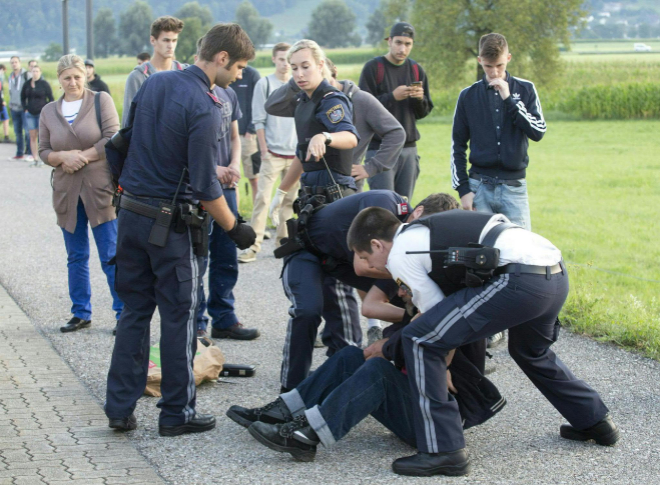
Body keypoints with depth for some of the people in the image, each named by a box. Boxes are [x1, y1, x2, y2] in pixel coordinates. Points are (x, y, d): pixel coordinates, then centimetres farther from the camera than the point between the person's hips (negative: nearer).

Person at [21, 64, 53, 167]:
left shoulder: (44, 84, -4)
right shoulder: (27, 84, 6)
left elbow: (51, 99, -1)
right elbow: (22, 98, 19)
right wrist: (25, 108, 9)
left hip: (42, 113, -4)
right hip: (30, 114, 4)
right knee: (33, 136, 2)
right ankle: (35, 159, 4)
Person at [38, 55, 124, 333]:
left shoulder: (101, 101, -1)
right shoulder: (49, 111, 10)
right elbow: (43, 151, 8)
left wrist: (82, 157, -12)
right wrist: (64, 157, -12)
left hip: (100, 190, -4)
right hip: (67, 193, 4)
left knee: (111, 256, -4)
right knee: (76, 257, 11)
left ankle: (124, 312, 3)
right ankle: (81, 313, 20)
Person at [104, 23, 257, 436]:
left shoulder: (153, 83, 5)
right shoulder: (203, 108, -18)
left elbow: (124, 142, 15)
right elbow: (205, 188, -17)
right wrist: (235, 228, -4)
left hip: (131, 213, 7)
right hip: (171, 225, -7)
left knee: (134, 311, 13)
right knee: (179, 318, 4)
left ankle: (120, 408, 14)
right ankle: (177, 414, 12)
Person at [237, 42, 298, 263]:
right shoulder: (265, 84, -1)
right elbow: (259, 120, -1)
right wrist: (264, 150, -7)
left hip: (296, 153, 3)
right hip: (273, 153, -3)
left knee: (290, 199, 7)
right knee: (263, 198, -8)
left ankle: (283, 241, 17)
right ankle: (253, 245, -8)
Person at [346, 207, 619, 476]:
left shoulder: (398, 255, 4)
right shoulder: (424, 229, 30)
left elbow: (435, 311, 8)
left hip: (520, 280, -10)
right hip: (557, 273, 10)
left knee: (419, 340, -3)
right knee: (530, 351, 38)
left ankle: (442, 451, -2)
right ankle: (594, 421, 48)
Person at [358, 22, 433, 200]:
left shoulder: (416, 70, 11)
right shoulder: (373, 68, -4)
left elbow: (424, 112, 12)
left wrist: (420, 98, -10)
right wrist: (392, 97, -21)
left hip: (409, 148, 5)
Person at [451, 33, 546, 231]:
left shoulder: (525, 90, 5)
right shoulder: (468, 95, 6)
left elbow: (538, 132, -5)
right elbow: (457, 146, 9)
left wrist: (509, 99, -11)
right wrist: (463, 189, 1)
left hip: (515, 186, 0)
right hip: (480, 187, 1)